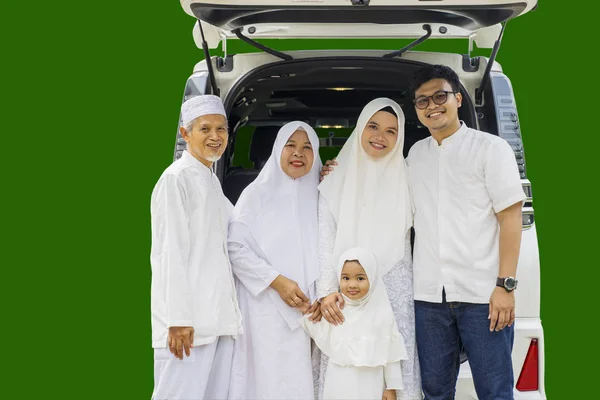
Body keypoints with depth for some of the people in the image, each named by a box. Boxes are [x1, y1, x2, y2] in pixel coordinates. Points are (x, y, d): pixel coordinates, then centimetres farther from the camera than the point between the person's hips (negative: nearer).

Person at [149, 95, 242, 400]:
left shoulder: (212, 182, 19)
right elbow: (171, 252, -13)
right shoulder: (177, 178, -7)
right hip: (188, 317, -8)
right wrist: (178, 319, -18)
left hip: (219, 316, 8)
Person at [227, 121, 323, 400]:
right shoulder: (258, 193, 0)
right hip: (266, 308, -3)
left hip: (306, 310, 3)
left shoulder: (318, 197, 11)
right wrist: (277, 281, -14)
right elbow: (235, 248, -7)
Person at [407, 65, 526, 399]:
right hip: (429, 295, 4)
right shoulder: (416, 154, 15)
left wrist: (506, 284, -12)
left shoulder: (491, 148, 1)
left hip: (482, 293, -4)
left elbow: (511, 217, -4)